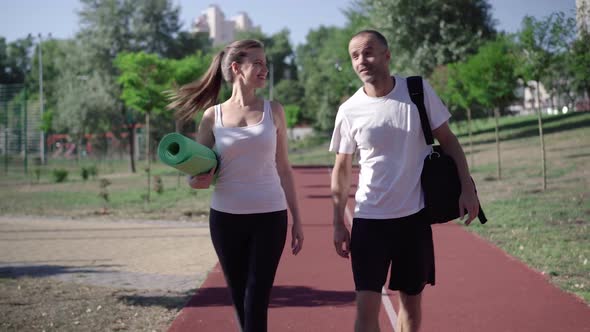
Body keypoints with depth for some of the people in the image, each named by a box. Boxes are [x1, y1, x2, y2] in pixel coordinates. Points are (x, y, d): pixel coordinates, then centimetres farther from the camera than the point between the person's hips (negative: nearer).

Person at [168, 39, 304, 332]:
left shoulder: (273, 111, 4)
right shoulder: (213, 116, 1)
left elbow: (283, 169, 8)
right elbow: (196, 171, 7)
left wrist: (296, 219, 6)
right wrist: (198, 180, -18)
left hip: (270, 217, -1)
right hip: (225, 218, 1)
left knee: (256, 302, -4)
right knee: (240, 302, 11)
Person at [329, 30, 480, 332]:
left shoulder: (419, 91, -5)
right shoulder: (349, 111, -5)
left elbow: (447, 141, 3)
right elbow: (342, 169, 4)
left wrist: (466, 188, -6)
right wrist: (338, 224, 2)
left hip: (415, 216, 1)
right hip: (369, 220, -1)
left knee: (411, 301, 12)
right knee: (367, 306, -7)